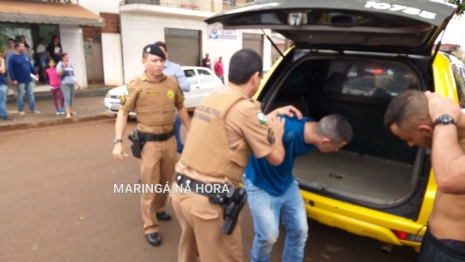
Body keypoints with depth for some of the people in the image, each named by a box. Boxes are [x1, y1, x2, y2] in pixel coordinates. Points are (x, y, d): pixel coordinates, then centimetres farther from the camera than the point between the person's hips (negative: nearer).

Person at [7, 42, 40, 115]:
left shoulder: (25, 55, 9)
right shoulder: (12, 57, -9)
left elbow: (30, 65, 17)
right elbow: (10, 69, -12)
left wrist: (35, 73, 15)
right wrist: (13, 79, -17)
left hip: (28, 79, 5)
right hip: (20, 80, -5)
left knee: (31, 94, 8)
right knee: (20, 95, 4)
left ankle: (33, 109, 15)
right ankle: (20, 110, 14)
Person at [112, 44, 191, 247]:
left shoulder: (172, 82, 1)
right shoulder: (137, 85, -9)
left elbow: (181, 108, 14)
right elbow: (123, 113, -5)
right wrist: (118, 142, -13)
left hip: (170, 139, 4)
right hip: (149, 142, -4)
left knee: (166, 181, 19)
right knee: (150, 185, 4)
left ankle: (159, 209, 44)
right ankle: (150, 227, 18)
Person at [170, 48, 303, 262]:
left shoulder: (211, 98, 8)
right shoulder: (246, 108, -15)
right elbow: (276, 158, -8)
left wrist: (275, 113, 26)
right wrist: (277, 132, 11)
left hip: (181, 188, 8)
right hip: (208, 199, -8)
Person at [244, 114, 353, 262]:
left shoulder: (312, 136, -12)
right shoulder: (286, 129, -37)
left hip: (287, 184, 7)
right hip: (260, 186, -7)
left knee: (299, 230, 9)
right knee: (269, 235, -2)